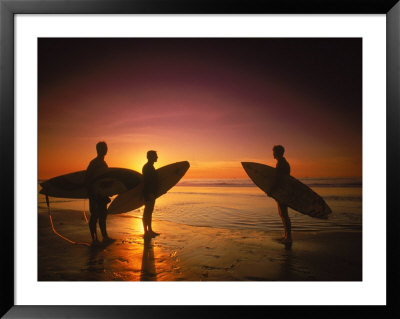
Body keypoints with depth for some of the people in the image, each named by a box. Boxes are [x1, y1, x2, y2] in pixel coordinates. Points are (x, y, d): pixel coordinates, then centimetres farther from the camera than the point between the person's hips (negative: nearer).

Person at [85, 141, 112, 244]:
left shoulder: (103, 163, 16)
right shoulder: (94, 162, -11)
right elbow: (87, 178, -18)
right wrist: (91, 192, -21)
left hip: (101, 194, 9)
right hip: (95, 194, -9)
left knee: (103, 214, 11)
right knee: (94, 215, -4)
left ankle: (105, 236, 18)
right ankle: (94, 238, 4)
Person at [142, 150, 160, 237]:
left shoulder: (150, 167, 17)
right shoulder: (147, 167, -13)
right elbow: (146, 181, -21)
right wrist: (150, 193, -26)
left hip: (151, 193, 10)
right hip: (149, 193, -10)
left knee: (149, 212, 13)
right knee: (147, 212, -5)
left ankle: (150, 231, 20)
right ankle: (146, 232, 1)